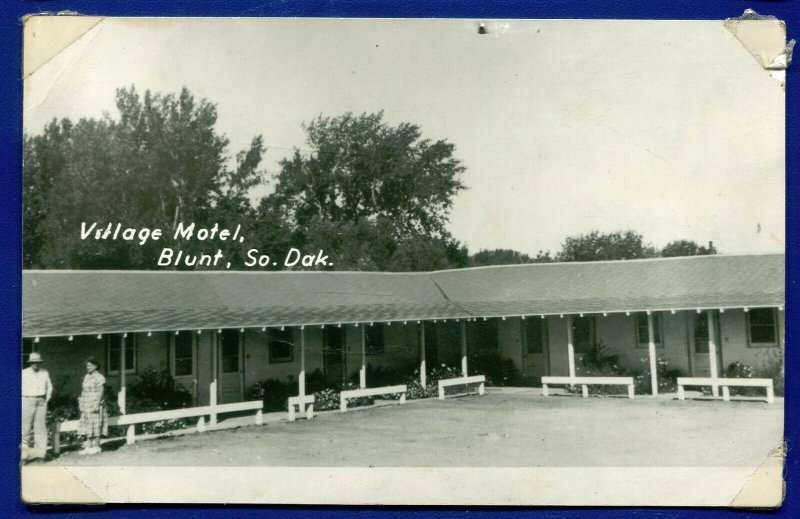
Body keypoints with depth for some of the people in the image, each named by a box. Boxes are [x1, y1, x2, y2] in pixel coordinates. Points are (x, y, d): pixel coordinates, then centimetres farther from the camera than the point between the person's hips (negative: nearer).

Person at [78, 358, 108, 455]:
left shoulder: (99, 377, -10)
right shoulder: (86, 377, 13)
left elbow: (100, 392, -14)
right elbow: (83, 391, 17)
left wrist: (97, 404, -20)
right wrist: (81, 402, 12)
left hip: (95, 404, -7)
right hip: (86, 405, 7)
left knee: (95, 426, -3)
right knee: (87, 426, 7)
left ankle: (96, 446, 4)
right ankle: (88, 447, 11)